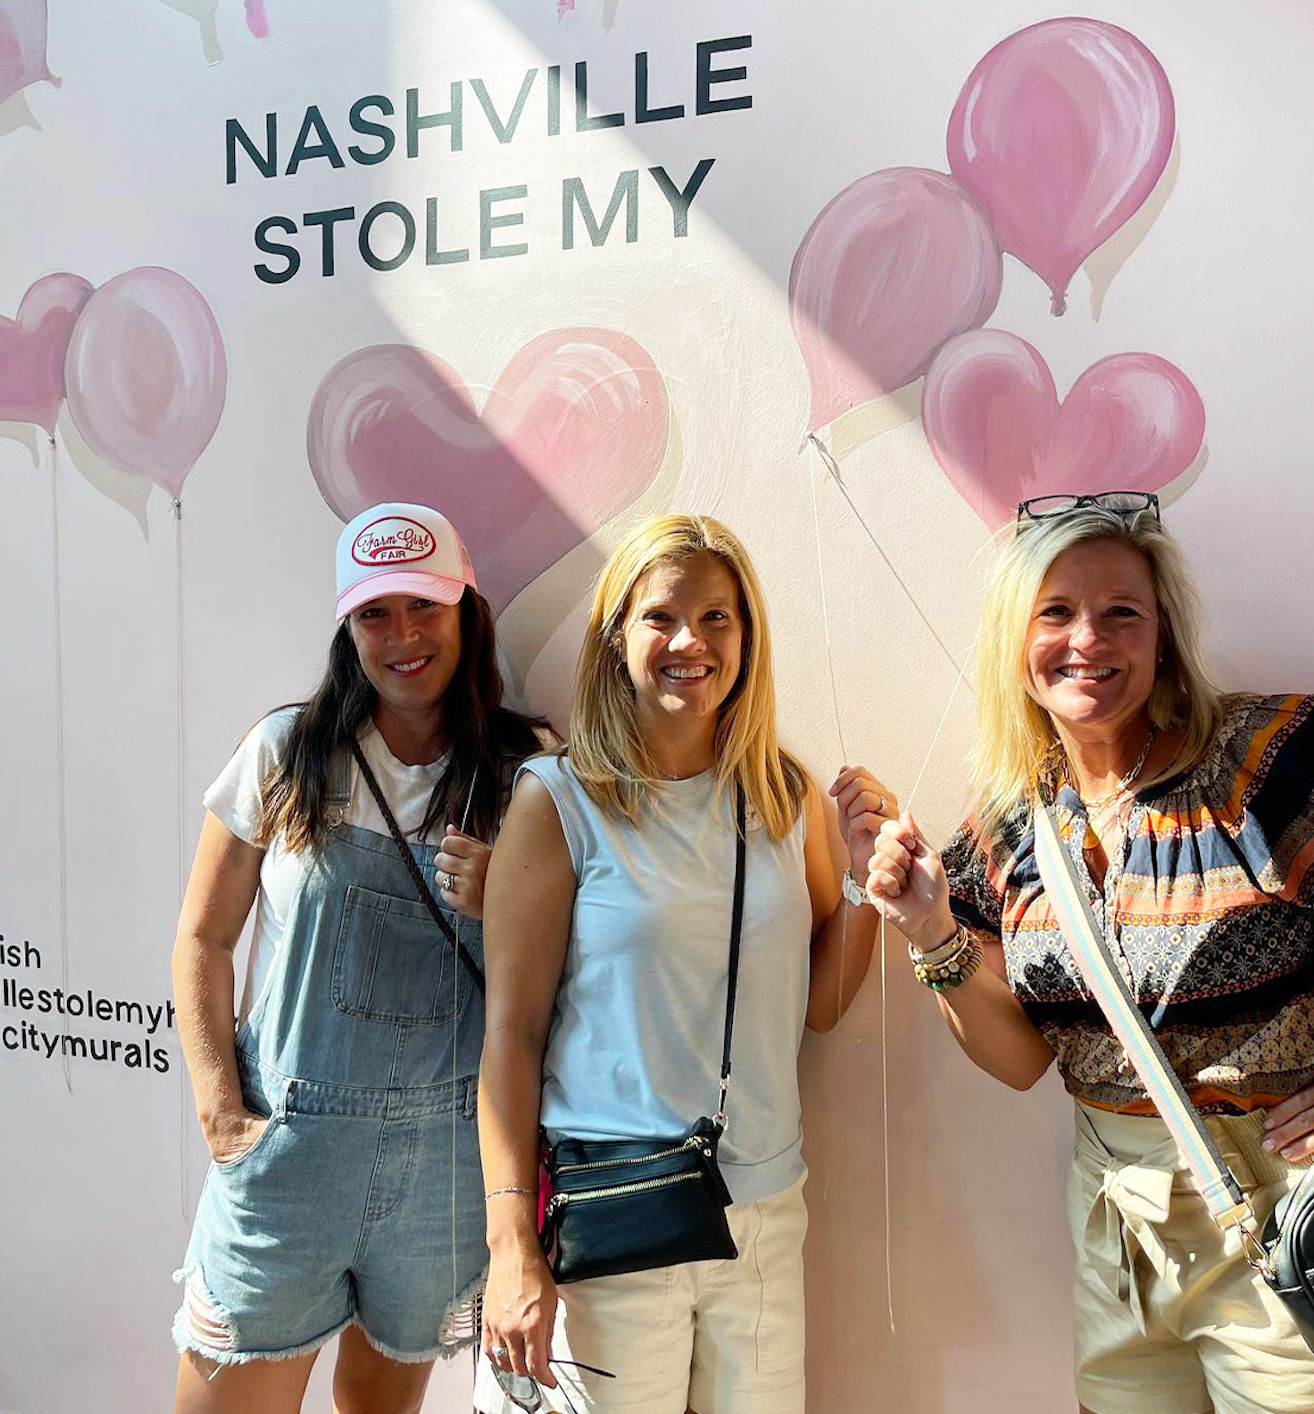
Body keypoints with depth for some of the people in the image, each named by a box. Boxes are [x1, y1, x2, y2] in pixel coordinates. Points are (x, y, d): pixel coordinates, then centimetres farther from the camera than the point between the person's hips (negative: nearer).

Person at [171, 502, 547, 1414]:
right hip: (288, 1139, -1)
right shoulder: (287, 753, -2)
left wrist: (497, 908, -14)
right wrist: (221, 1110, -3)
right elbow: (204, 940, 4)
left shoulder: (523, 775, 0)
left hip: (449, 1151, 1)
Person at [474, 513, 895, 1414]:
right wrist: (512, 1244, -12)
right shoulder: (561, 800, -8)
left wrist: (866, 874, -4)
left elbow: (820, 1006, 9)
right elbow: (512, 1030, -8)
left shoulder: (790, 798, 4)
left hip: (767, 1213, 4)